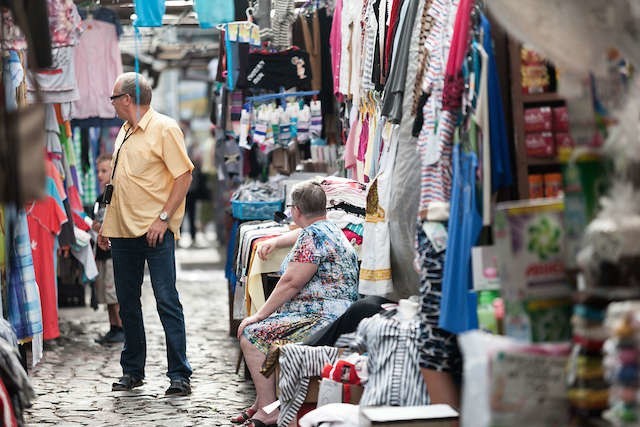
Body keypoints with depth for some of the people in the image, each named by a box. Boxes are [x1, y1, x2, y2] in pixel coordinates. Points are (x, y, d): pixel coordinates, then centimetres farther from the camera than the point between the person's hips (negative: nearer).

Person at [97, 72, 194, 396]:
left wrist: (163, 218, -18)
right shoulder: (124, 132, 18)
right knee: (127, 303, 11)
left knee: (167, 301, -7)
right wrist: (106, 223, 19)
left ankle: (179, 375, -5)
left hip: (155, 232, -8)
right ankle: (132, 370, 20)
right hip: (122, 232, 8)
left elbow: (184, 176, -12)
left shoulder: (164, 128, -7)